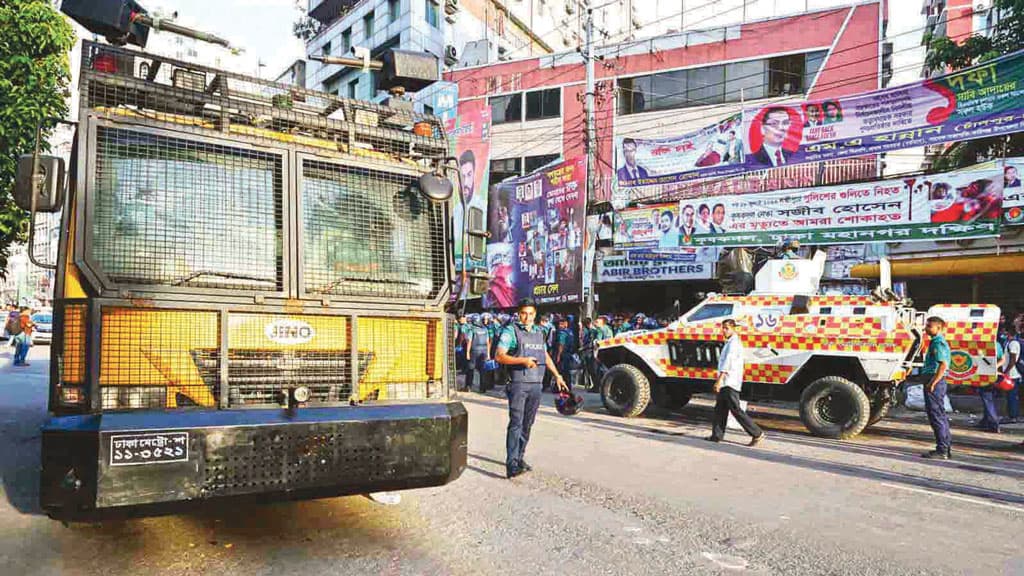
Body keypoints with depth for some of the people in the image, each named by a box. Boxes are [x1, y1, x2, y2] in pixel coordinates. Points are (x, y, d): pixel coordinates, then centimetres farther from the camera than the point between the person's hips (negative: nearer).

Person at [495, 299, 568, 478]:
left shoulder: (539, 333, 17)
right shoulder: (510, 331, -3)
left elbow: (546, 356, 27)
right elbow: (500, 356, -10)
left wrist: (557, 376, 23)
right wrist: (523, 360, -19)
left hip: (536, 385, 6)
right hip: (518, 384, -6)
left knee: (527, 424, 11)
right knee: (516, 423, -12)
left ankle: (520, 458, 22)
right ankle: (511, 464, -14)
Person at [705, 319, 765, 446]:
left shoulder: (733, 343, -13)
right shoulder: (730, 342, 19)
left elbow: (727, 363, -22)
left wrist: (719, 381, -27)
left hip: (730, 383, -10)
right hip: (726, 383, 10)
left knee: (736, 410, -8)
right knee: (720, 409, 11)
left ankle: (757, 433, -3)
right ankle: (717, 435, 15)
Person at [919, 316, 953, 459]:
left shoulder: (938, 343, -15)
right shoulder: (936, 342, 17)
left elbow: (943, 365, -24)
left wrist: (932, 383, -24)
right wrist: (924, 377, 21)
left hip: (935, 382, -11)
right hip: (935, 382, 11)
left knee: (936, 416, -7)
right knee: (941, 415, 15)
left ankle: (942, 450, -3)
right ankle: (946, 448, 23)